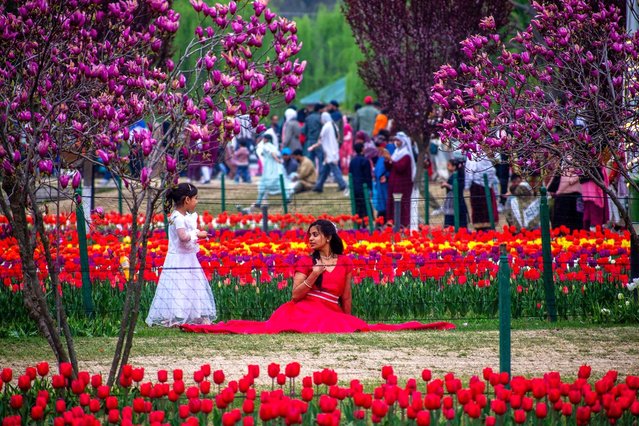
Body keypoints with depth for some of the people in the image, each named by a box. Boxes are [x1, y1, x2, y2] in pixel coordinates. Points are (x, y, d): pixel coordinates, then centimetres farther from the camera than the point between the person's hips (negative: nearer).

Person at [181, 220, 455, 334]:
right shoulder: (305, 262, 10)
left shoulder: (345, 263, 11)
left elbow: (346, 297, 16)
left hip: (333, 314, 2)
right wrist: (312, 276, -11)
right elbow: (295, 295, 2)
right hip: (303, 310, -2)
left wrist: (348, 321, 15)